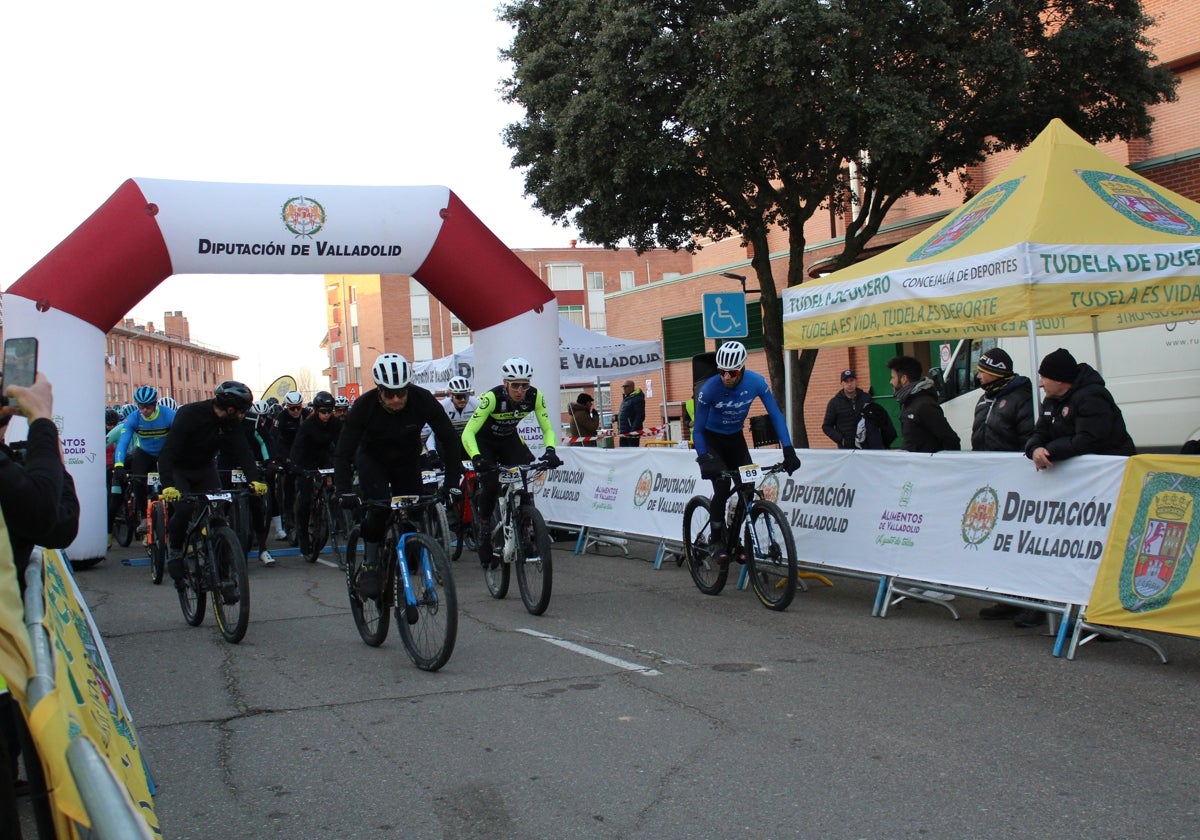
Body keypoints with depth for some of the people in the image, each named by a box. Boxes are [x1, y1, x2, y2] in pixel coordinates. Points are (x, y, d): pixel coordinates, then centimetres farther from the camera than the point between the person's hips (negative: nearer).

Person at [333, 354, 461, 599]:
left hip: (407, 461, 2)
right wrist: (346, 492, -42)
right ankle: (369, 566, -8)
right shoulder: (364, 406, -31)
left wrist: (451, 484, -29)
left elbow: (449, 440, -20)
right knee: (379, 509, -25)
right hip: (372, 459, -2)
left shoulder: (423, 400, -29)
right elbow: (342, 453, -29)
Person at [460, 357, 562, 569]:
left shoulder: (535, 396, -23)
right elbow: (468, 432, -36)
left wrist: (550, 451, -37)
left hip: (509, 440, 3)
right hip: (485, 442, -3)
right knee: (491, 486, -22)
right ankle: (484, 537, -3)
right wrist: (476, 458, -53)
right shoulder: (492, 397, -34)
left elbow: (547, 429, -17)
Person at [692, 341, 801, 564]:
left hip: (736, 438, 3)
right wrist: (703, 459, -37)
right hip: (711, 439, -3)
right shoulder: (709, 389, -29)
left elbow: (776, 415, -18)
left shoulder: (756, 382, -23)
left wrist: (789, 450, -27)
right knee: (722, 485, -23)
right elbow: (698, 429, -22)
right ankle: (717, 541, -7)